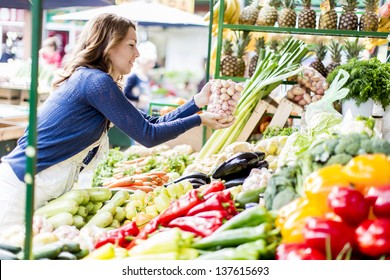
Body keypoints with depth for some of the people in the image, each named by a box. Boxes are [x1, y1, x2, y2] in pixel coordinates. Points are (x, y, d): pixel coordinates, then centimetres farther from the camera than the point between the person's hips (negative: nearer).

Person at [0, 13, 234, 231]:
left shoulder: (89, 79, 12)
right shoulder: (96, 81, -17)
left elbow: (151, 123, 13)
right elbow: (148, 135, -14)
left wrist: (197, 102, 9)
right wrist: (199, 120, -4)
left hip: (42, 190, 9)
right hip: (21, 189, -9)